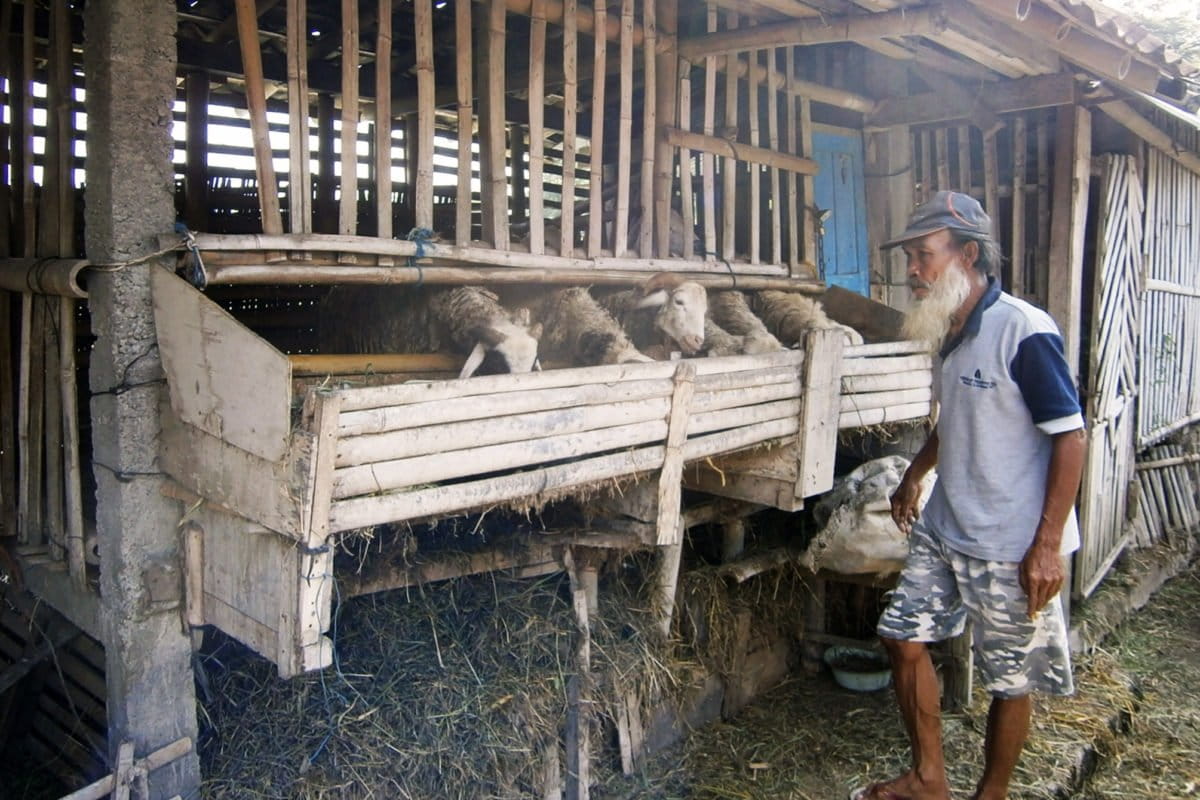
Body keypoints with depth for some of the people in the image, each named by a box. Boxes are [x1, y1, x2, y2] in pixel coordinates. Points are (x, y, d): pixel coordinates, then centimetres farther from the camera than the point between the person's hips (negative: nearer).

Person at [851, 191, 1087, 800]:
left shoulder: (1024, 333, -18)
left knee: (1010, 681, 7)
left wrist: (1047, 545, -20)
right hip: (942, 529, 8)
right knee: (904, 639, 11)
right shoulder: (951, 335, 7)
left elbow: (1071, 437, -18)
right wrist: (915, 474, 22)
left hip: (1010, 547, -8)